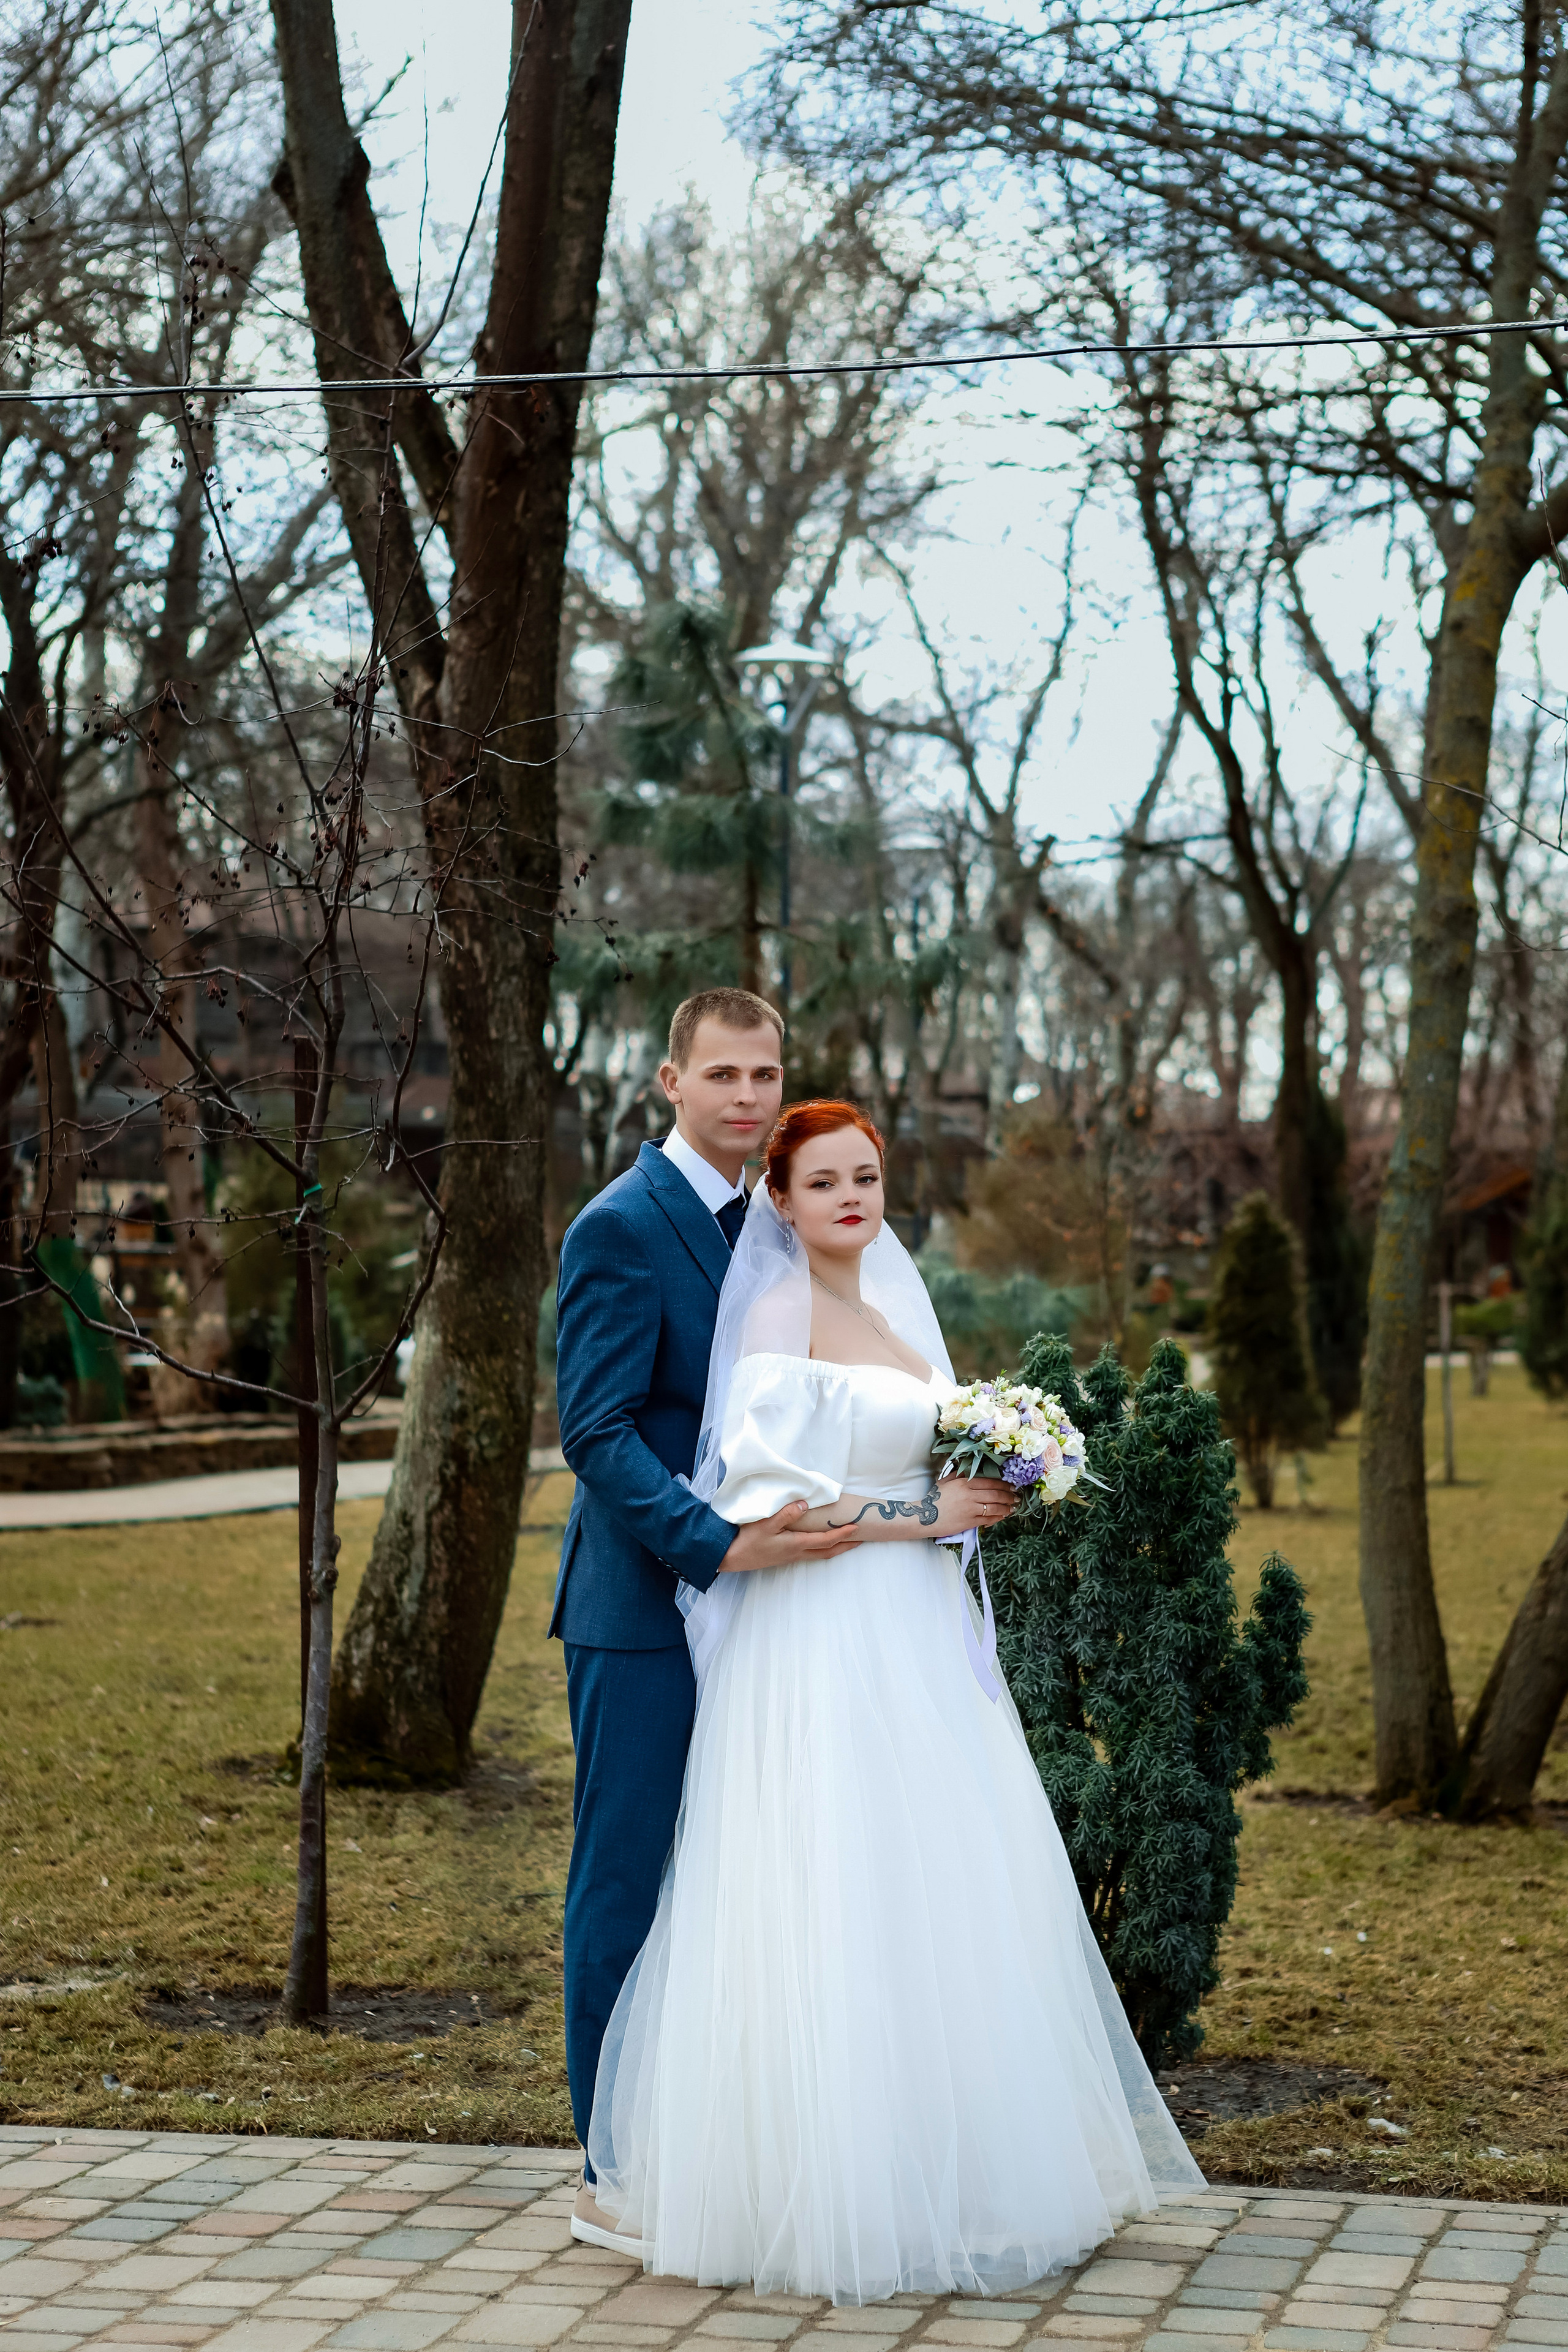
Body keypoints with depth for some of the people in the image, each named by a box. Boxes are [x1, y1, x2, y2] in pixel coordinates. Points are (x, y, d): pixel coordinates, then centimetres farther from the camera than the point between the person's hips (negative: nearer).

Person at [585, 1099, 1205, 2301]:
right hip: (822, 1648, -8)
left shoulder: (891, 1311, 17)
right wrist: (919, 1513, -14)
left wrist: (984, 1490, 6)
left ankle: (944, 2173, 15)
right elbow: (762, 1497, -16)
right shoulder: (780, 1313, -8)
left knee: (938, 1897, 8)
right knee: (835, 1903, -7)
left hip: (916, 1638, 8)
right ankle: (826, 2190, 1)